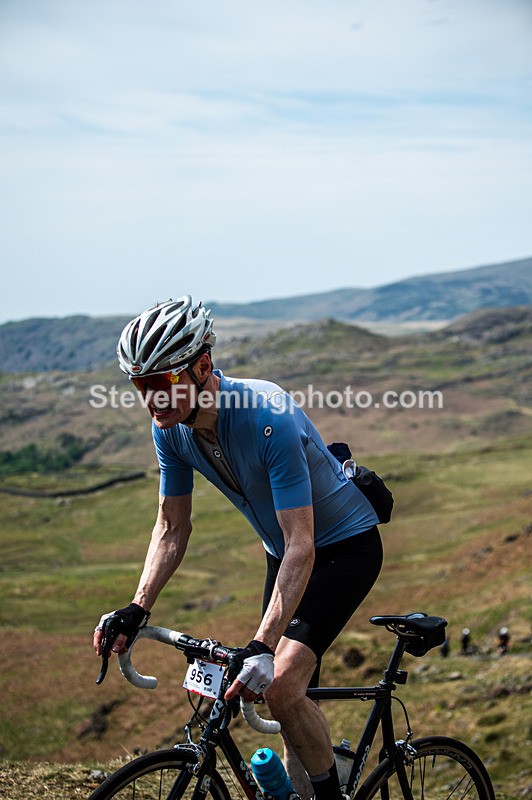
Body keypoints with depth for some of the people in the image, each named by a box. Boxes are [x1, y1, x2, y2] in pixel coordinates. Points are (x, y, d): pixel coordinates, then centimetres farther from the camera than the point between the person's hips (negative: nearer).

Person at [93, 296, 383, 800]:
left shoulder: (271, 421, -34)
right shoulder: (170, 428, -13)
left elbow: (301, 547, -36)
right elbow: (172, 528, -2)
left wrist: (264, 645, -44)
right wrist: (137, 609, -15)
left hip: (345, 546, -7)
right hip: (283, 551, 7)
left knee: (282, 685, -21)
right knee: (295, 695, 10)